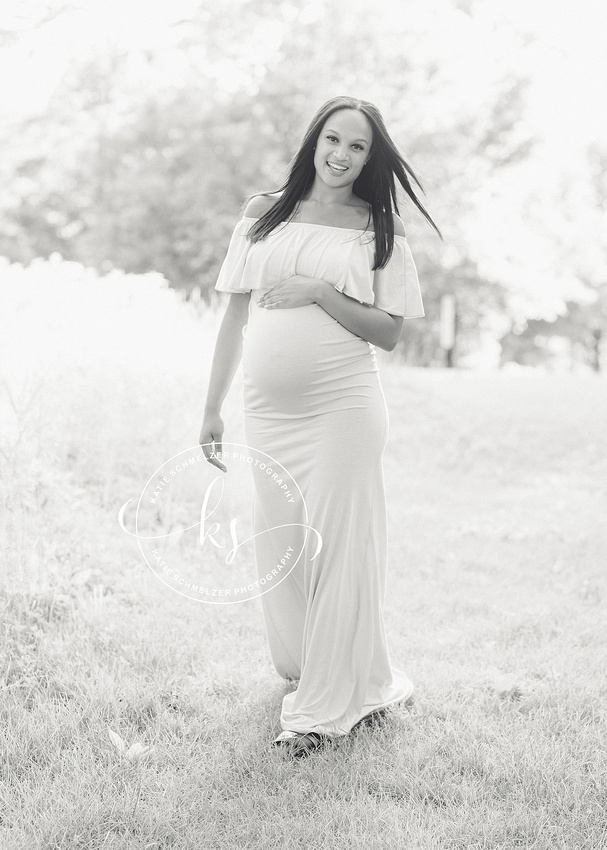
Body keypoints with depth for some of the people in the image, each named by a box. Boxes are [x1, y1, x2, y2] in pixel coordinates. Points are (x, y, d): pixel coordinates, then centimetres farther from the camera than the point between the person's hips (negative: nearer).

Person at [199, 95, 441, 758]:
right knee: (274, 548, 10)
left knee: (336, 547, -1)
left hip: (342, 408, -3)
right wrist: (213, 408, 8)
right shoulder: (266, 214, 8)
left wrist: (321, 292, -17)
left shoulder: (379, 229, 2)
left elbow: (389, 332, -3)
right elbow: (235, 317, 9)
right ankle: (303, 673, 32)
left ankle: (328, 705, 11)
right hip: (267, 410, 3)